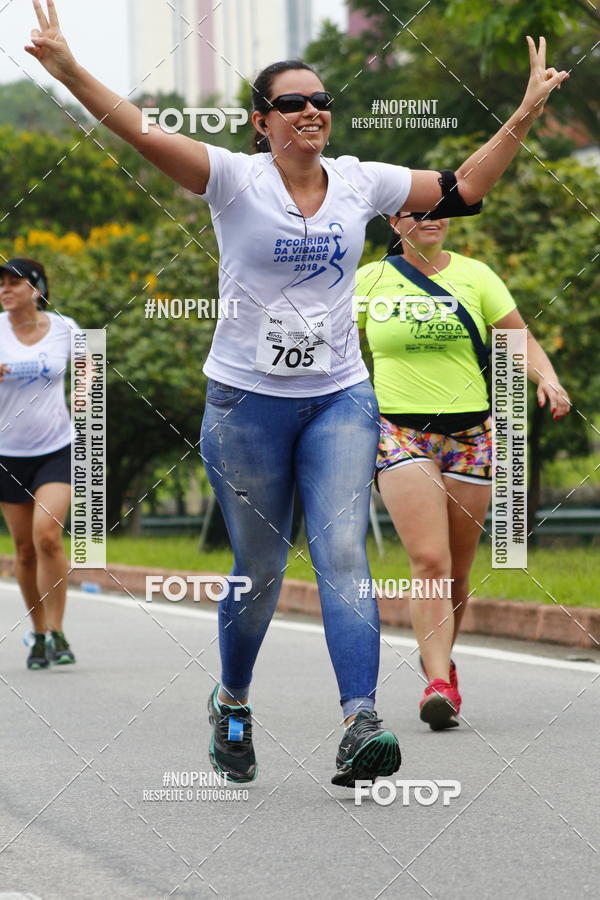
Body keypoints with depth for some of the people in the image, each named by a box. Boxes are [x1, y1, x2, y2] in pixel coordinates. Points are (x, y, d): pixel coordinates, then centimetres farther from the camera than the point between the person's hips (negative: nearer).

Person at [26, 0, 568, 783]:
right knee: (259, 573, 7)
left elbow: (462, 189, 15)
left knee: (344, 554, -14)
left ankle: (361, 725, -25)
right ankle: (232, 705, 32)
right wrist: (68, 70, -32)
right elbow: (147, 135, -19)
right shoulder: (236, 180, -5)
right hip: (247, 401, -2)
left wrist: (526, 115, 9)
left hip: (340, 400, 2)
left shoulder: (360, 183, 6)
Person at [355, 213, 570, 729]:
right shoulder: (371, 279, 4)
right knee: (430, 561, -18)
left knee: (457, 570, 6)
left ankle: (438, 659, 29)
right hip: (400, 431, -2)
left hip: (470, 433, 2)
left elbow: (520, 339, 5)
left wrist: (547, 378, -13)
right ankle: (439, 683, -22)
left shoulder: (475, 275, 6)